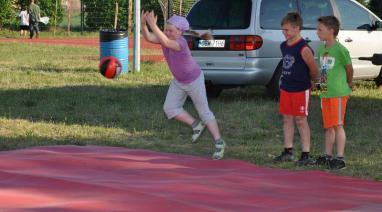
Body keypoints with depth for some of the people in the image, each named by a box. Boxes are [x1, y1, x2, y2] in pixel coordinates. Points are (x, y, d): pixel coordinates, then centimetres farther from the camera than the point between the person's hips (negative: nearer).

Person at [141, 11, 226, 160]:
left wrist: (153, 25, -62)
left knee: (204, 112, 3)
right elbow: (148, 37, -30)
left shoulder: (181, 42, -36)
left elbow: (165, 43, -56)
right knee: (170, 109, 0)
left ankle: (219, 143, 16)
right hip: (178, 81, 7)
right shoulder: (166, 36, -16)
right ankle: (196, 125, 18)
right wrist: (144, 23, -49)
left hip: (194, 80, -7)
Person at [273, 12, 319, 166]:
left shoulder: (303, 49, -18)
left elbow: (314, 69, -11)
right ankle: (288, 152, 21)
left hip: (301, 90, -8)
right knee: (287, 119, 12)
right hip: (286, 88, 8)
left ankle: (306, 155, 1)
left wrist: (309, 82, 6)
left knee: (301, 120, -4)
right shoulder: (283, 46, 7)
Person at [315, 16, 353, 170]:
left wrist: (349, 84, 12)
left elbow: (349, 68, -1)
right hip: (325, 93, 7)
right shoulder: (321, 50, 9)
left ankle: (340, 158, -3)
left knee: (338, 125, -6)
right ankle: (327, 156, 20)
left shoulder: (340, 50, -14)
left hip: (338, 93, -7)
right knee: (328, 126, 13)